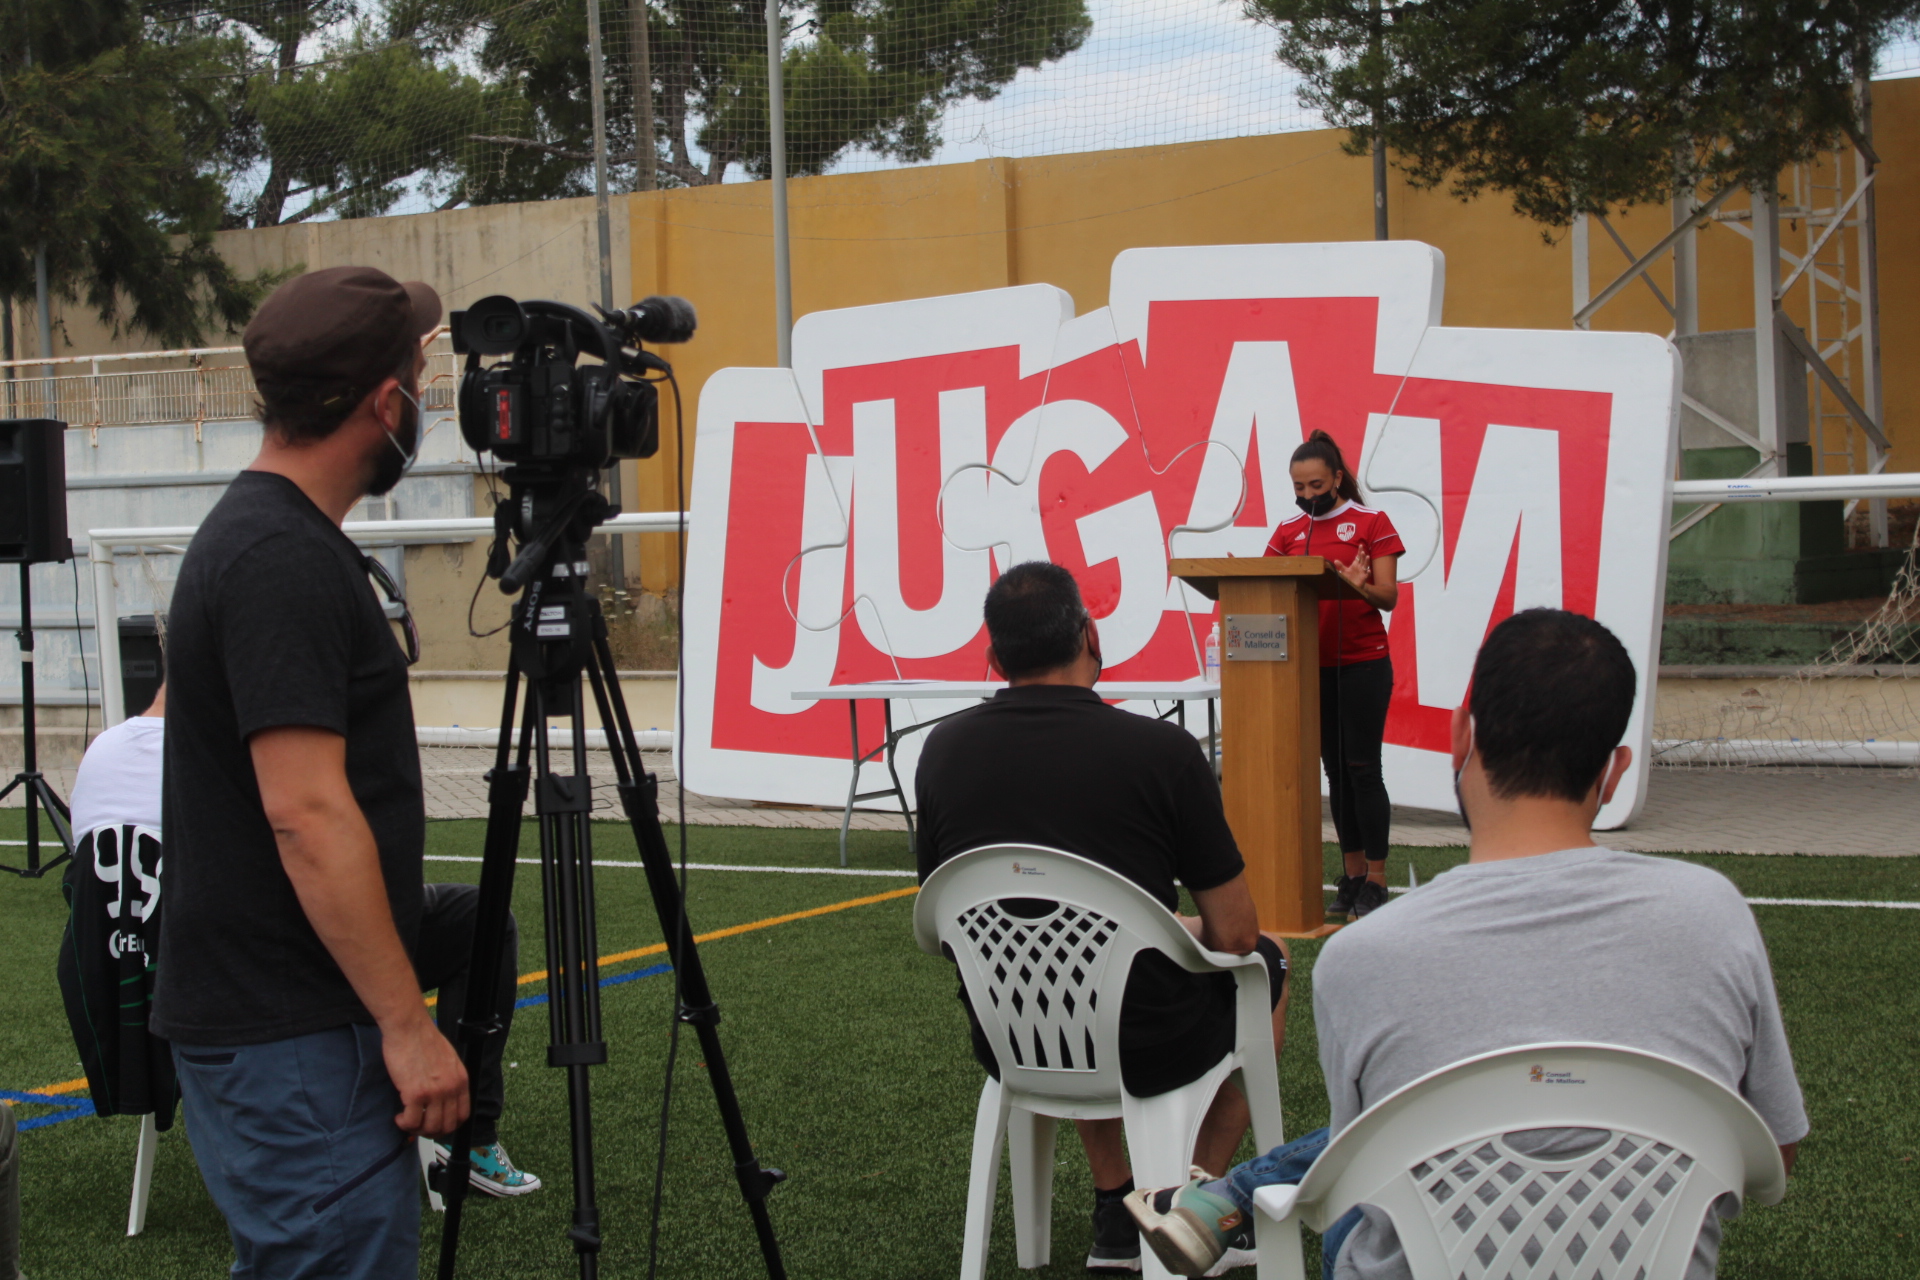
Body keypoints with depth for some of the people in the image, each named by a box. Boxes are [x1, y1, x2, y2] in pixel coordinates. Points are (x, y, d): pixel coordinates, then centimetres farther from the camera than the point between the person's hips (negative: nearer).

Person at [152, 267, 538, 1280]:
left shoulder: (257, 535, 12)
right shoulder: (284, 560, -20)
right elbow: (306, 812, -25)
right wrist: (407, 1025, -23)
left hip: (291, 1014, 10)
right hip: (291, 1038, -10)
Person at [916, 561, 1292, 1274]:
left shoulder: (942, 750, -5)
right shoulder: (1162, 751, -17)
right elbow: (1234, 936, -11)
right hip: (1150, 1054, -4)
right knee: (1268, 964, 27)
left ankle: (1116, 1212, 35)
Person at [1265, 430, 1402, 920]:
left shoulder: (1372, 523, -1)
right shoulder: (1288, 531, 12)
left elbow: (1388, 598, -6)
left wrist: (1359, 585, -26)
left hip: (1363, 664, -4)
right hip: (1311, 665, 4)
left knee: (1363, 767, -6)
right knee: (1335, 769, 8)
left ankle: (1376, 880, -2)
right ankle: (1352, 874, 14)